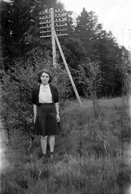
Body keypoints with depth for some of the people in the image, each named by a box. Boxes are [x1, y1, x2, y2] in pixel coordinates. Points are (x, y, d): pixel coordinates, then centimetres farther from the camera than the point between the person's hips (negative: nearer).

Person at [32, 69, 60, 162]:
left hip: (51, 112, 1)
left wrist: (58, 114, 0)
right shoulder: (35, 90, -2)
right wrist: (35, 116, 2)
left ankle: (51, 152, 21)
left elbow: (56, 102, 4)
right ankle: (44, 155, 13)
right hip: (41, 113, -1)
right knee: (43, 136, 2)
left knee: (52, 133, 7)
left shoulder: (54, 88, -2)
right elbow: (34, 104, 4)